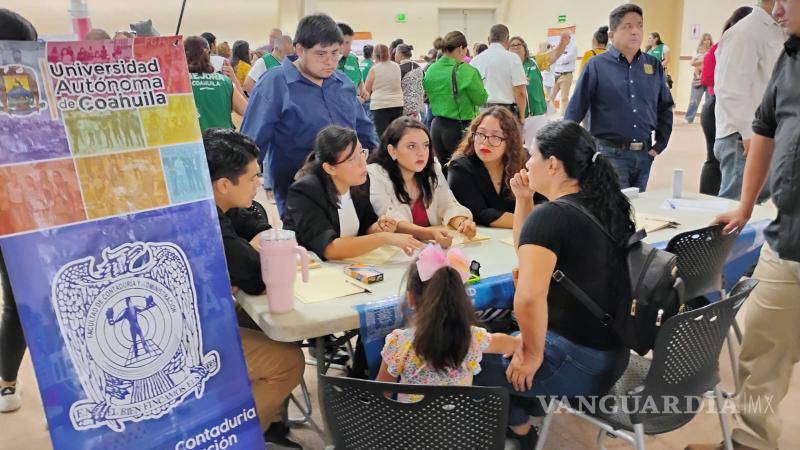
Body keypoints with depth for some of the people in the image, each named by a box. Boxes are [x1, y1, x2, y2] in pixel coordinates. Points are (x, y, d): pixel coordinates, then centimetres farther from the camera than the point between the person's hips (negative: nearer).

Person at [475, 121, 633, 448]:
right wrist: (524, 200, 7)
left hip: (578, 364, -9)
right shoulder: (601, 205, 7)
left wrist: (533, 355, -19)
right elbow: (530, 252, 18)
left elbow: (528, 298, -35)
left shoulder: (550, 216, -21)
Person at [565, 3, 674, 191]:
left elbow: (665, 107, 17)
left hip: (645, 154, 5)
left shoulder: (654, 65, 8)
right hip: (610, 153, -5)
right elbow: (575, 111, -6)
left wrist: (660, 144, 11)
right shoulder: (596, 65, -5)